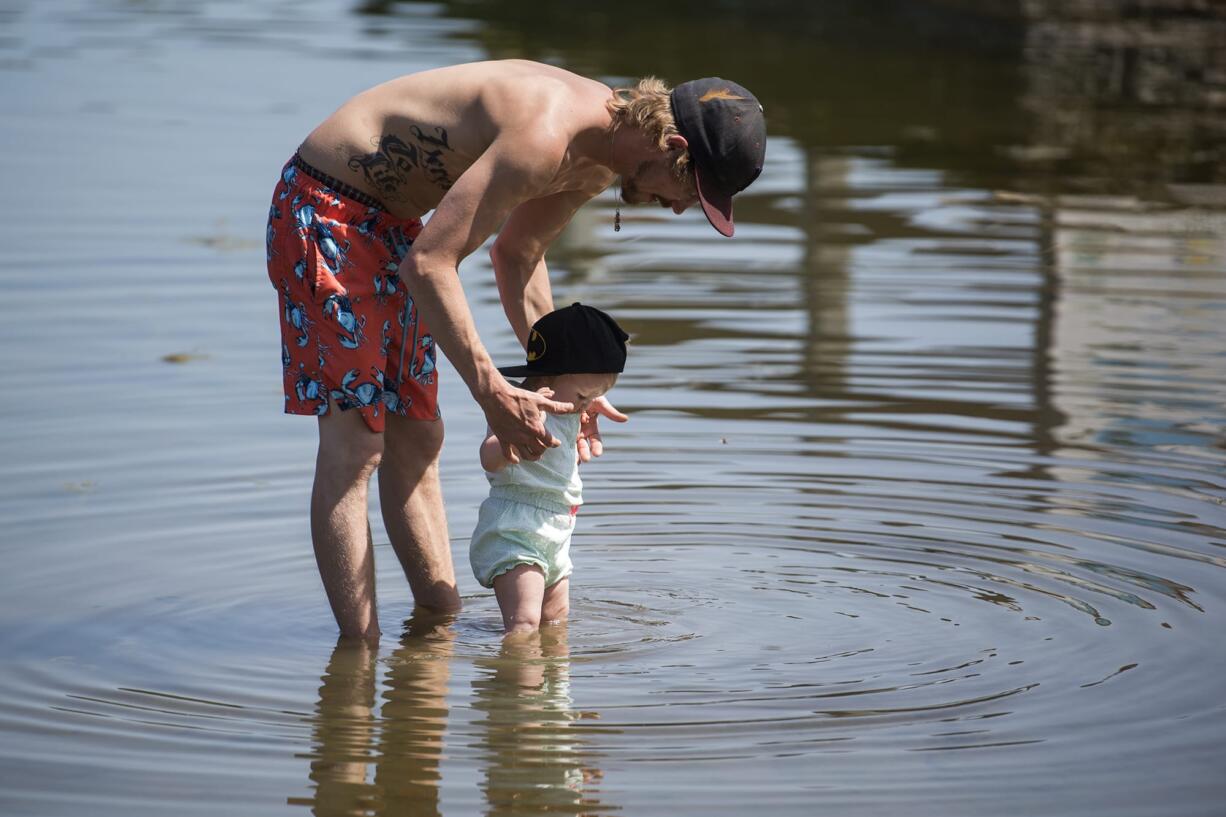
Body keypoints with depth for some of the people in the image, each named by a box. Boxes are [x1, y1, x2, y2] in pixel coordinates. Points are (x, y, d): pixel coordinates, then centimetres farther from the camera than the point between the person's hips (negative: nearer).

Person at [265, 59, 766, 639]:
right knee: (354, 446, -12)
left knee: (416, 439, 12)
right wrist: (492, 393, -30)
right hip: (322, 207, -10)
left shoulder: (599, 161, 2)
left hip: (391, 220, 10)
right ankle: (360, 653, -11)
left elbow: (515, 258, 18)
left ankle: (442, 620, 20)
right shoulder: (546, 136, -30)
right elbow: (428, 263, -32)